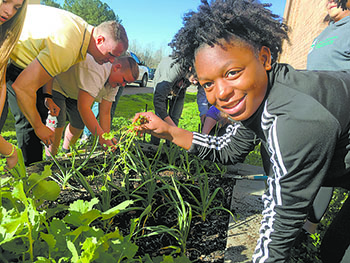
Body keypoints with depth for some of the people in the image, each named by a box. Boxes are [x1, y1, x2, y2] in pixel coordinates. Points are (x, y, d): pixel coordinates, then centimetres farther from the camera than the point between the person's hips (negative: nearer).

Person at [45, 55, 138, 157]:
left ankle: (66, 149, 27)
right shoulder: (96, 71, -40)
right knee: (58, 121, -22)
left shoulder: (114, 82, -11)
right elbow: (83, 107, -45)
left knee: (79, 122, 3)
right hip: (54, 84, -8)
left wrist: (107, 139, -18)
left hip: (72, 90, 8)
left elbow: (105, 113, -10)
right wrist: (102, 137, -44)